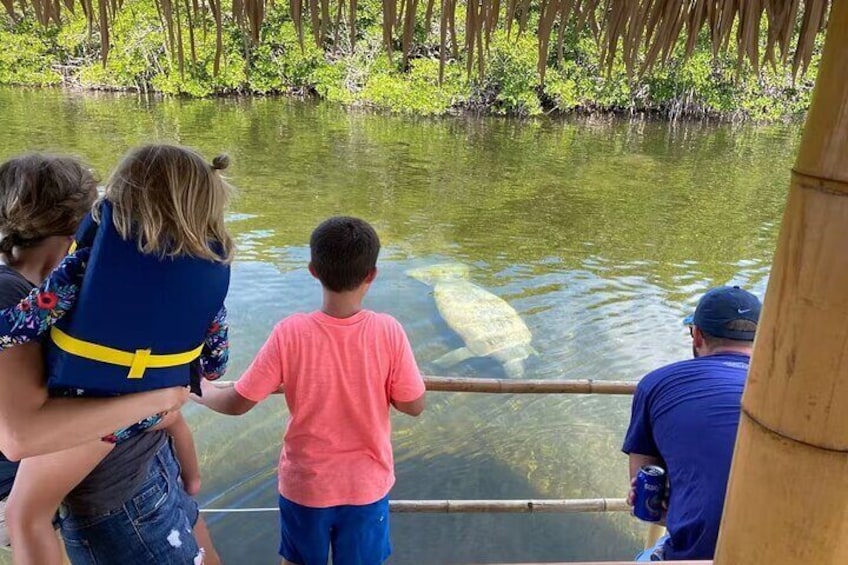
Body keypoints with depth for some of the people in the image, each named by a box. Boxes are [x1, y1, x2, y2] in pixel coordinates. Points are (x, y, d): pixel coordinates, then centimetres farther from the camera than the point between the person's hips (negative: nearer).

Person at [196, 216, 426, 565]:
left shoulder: (290, 333, -21)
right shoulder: (388, 331, -20)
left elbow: (237, 403, -13)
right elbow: (414, 406, -11)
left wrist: (204, 392, 8)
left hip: (305, 483, 0)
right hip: (367, 484, 0)